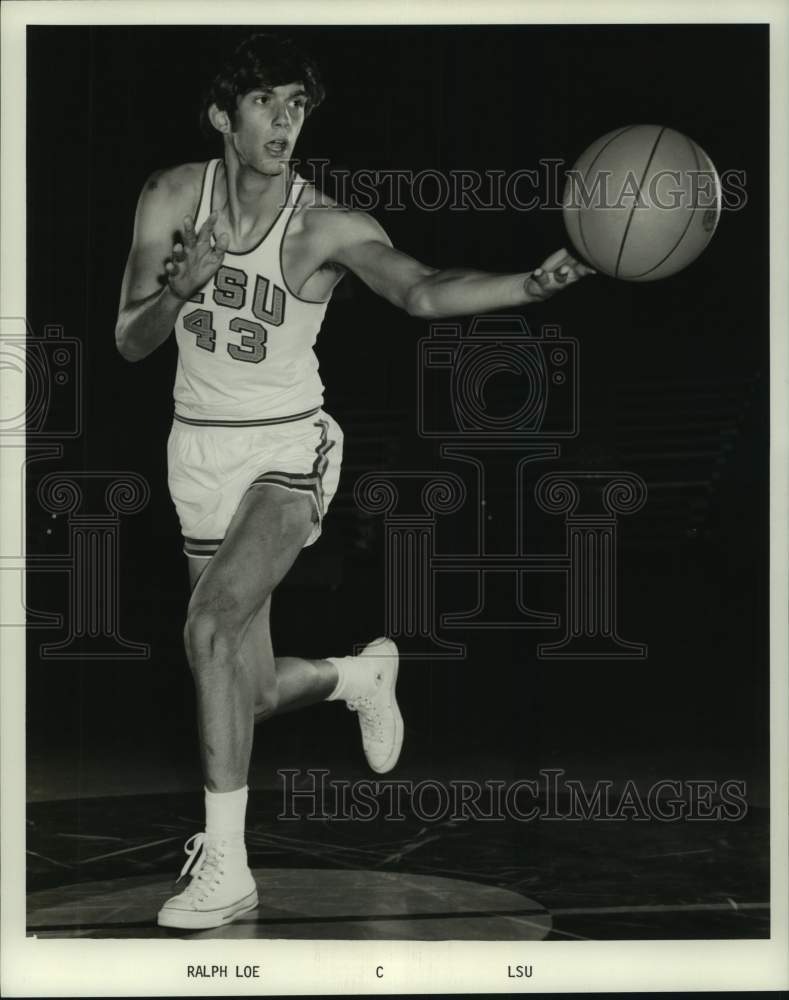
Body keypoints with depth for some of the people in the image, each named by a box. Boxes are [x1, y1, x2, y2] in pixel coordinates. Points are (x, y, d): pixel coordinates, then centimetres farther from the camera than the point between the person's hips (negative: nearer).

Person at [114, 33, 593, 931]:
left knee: (212, 627, -27)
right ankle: (361, 673, 42)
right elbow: (129, 342, -1)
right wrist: (180, 289, -22)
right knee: (250, 692, 7)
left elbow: (423, 291, -28)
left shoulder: (324, 227, -11)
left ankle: (224, 863, -17)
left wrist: (535, 283, -43)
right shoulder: (172, 198, -1)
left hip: (287, 450, -4)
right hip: (199, 452, 4)